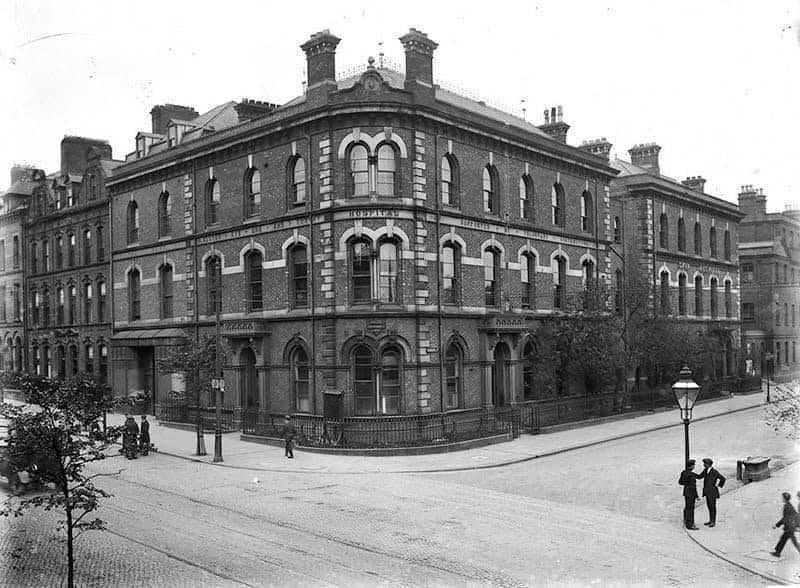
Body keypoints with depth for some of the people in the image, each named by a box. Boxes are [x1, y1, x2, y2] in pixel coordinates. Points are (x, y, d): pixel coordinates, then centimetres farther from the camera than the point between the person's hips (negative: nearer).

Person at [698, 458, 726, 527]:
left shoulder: (714, 472, -19)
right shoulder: (705, 470, 4)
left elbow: (723, 478, -18)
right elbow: (700, 476, 12)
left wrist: (719, 486, -9)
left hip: (712, 492, -8)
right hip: (707, 492, 8)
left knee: (712, 507, 2)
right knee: (709, 506, 15)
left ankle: (713, 522, 12)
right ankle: (710, 521, 25)